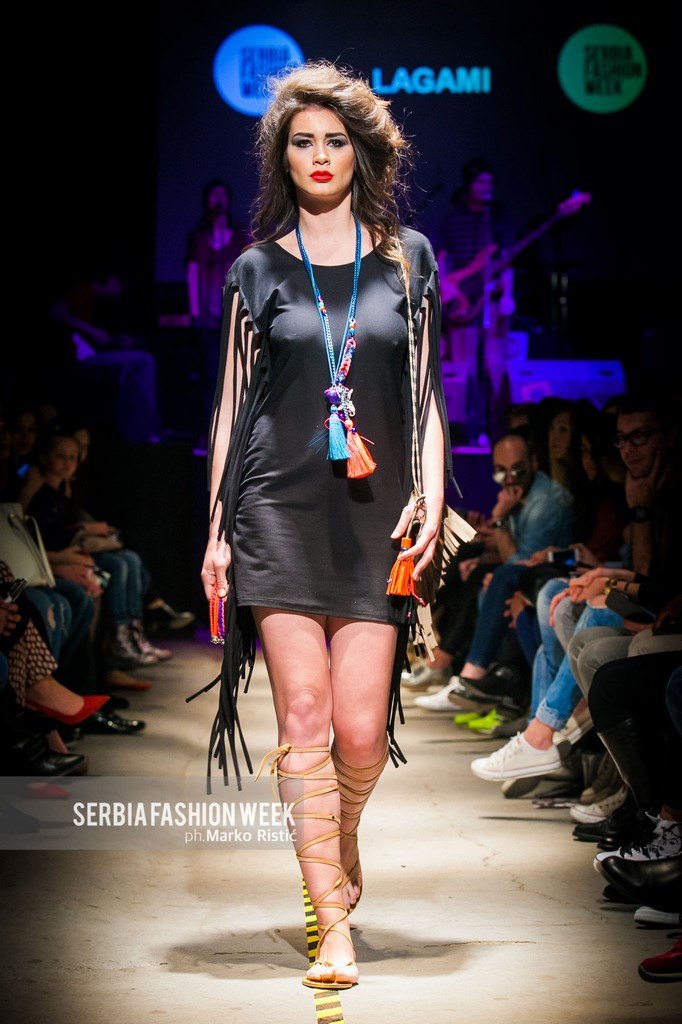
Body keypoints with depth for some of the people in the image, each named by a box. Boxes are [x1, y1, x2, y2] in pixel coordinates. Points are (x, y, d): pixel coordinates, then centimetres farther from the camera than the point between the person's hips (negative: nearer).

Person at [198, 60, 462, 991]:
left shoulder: (407, 258, 11)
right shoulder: (258, 268, 9)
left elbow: (427, 393, 12)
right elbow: (231, 402, 10)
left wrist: (431, 497, -1)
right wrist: (217, 529, 5)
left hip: (375, 513, 1)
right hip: (279, 510, 0)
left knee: (361, 730, -4)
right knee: (305, 716, -6)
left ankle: (341, 840, 30)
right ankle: (334, 926, 0)